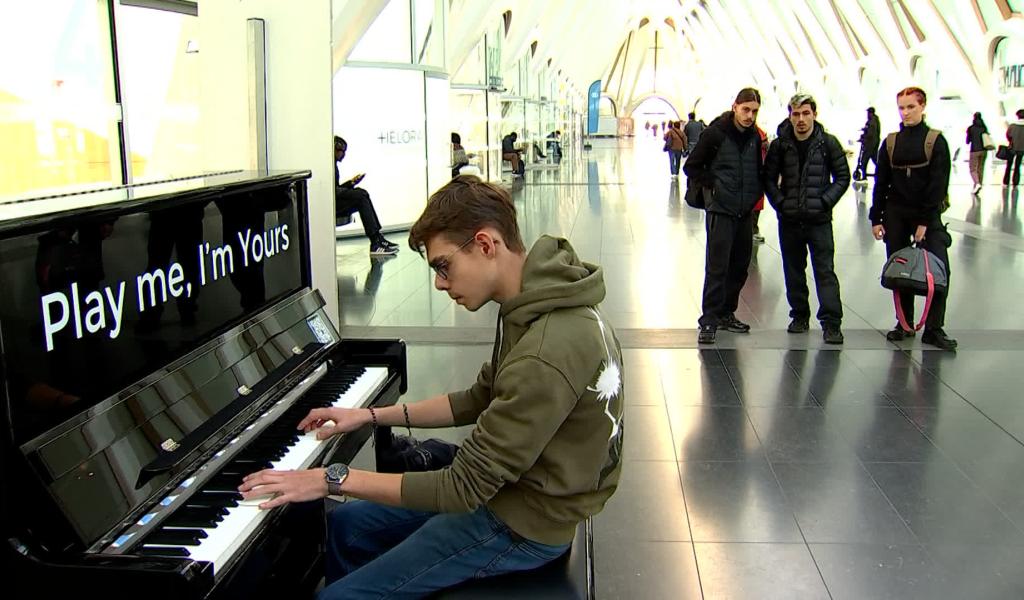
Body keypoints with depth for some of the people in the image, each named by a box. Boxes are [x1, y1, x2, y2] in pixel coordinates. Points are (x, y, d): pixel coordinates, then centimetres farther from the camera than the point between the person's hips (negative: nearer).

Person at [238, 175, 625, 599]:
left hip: (524, 527, -9)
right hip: (509, 483, 9)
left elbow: (463, 489, -28)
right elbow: (481, 401, 10)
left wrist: (333, 479, -21)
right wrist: (372, 416, 6)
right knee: (344, 526, 17)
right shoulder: (538, 302, -1)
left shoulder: (546, 356, -34)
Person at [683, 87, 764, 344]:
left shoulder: (755, 137, 8)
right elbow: (692, 166, -5)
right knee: (717, 268, -8)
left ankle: (726, 313, 24)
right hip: (720, 210, -6)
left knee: (740, 266, 11)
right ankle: (709, 320, -2)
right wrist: (713, 186, -9)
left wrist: (755, 193, 6)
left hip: (745, 212, 6)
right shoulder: (716, 132, -9)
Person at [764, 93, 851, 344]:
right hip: (789, 219, 3)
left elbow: (842, 177, 3)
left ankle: (831, 323, -4)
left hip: (819, 219, -2)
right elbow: (769, 178, 8)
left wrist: (825, 202, -8)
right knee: (793, 271, 11)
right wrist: (780, 203, -4)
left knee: (825, 270, -5)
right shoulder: (780, 145, 3)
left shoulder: (828, 143, -1)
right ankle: (800, 316, 23)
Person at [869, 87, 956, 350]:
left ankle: (933, 329, -3)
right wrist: (876, 218, 2)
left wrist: (925, 221, -13)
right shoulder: (891, 143, 6)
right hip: (895, 213, 3)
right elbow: (881, 183, 8)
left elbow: (939, 183, -7)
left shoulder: (936, 140, -3)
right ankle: (904, 323, 17)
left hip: (927, 213, -3)